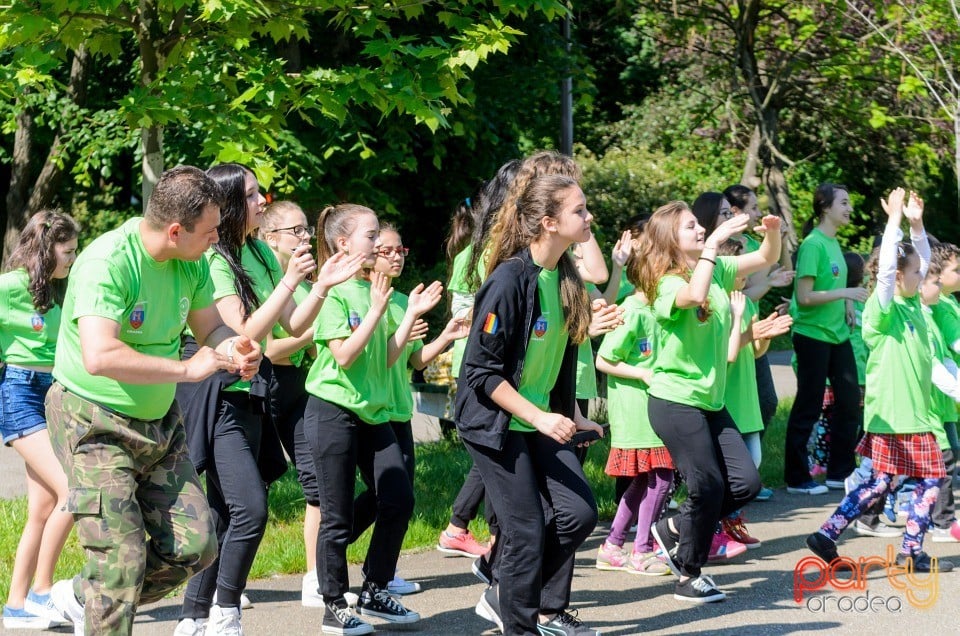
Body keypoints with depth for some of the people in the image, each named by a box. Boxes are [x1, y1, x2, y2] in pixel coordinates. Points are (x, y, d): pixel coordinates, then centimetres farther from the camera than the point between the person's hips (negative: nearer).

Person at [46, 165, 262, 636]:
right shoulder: (108, 262, -25)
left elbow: (211, 327, 13)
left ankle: (83, 597, 23)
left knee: (195, 546, 3)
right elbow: (99, 357, -37)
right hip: (95, 425, -7)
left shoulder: (192, 263, -1)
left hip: (159, 421, 8)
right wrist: (187, 368, -29)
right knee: (123, 555, -12)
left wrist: (234, 349, -12)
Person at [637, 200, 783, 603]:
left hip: (710, 401, 8)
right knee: (709, 487, -4)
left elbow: (767, 258, 11)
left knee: (745, 483, 2)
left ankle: (674, 530, 21)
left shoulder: (717, 269, 7)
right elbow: (695, 296, -38)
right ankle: (689, 577, 14)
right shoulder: (667, 284, -15)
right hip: (675, 402, -8)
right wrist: (713, 244, -33)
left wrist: (773, 233, -10)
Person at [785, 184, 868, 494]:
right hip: (812, 335, -8)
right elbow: (804, 297, -20)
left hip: (838, 334, 8)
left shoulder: (834, 242, 10)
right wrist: (844, 293, -21)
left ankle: (840, 472, 22)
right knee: (808, 407, 0)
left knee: (850, 400, 10)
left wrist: (848, 303, 4)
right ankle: (797, 478, 10)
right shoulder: (813, 244, -15)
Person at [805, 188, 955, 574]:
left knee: (931, 481, 7)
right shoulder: (882, 308, -12)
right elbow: (885, 268, -28)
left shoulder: (912, 303, 11)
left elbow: (922, 257, 19)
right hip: (890, 414, -8)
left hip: (916, 412, 8)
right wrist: (894, 220, -25)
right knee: (879, 483, -5)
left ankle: (912, 550, 10)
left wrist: (916, 224, 4)